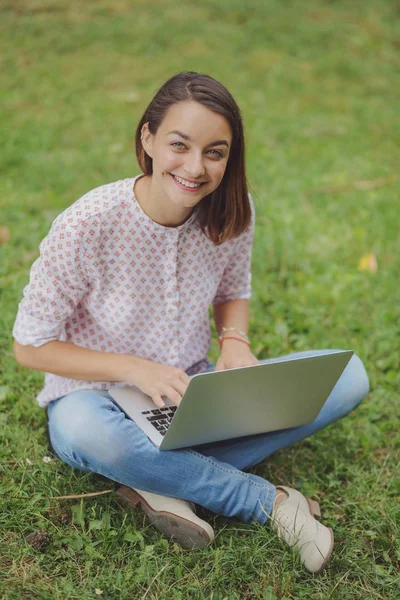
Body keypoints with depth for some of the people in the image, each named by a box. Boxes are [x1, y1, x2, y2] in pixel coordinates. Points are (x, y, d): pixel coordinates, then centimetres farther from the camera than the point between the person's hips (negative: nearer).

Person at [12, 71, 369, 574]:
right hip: (102, 397, -4)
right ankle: (270, 501, -22)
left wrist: (234, 340, -13)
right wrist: (135, 370, -24)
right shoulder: (88, 225, -23)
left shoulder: (231, 211, -10)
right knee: (82, 427, -42)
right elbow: (30, 346, -13)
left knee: (348, 376, -13)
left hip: (194, 394, 4)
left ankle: (163, 482, -20)